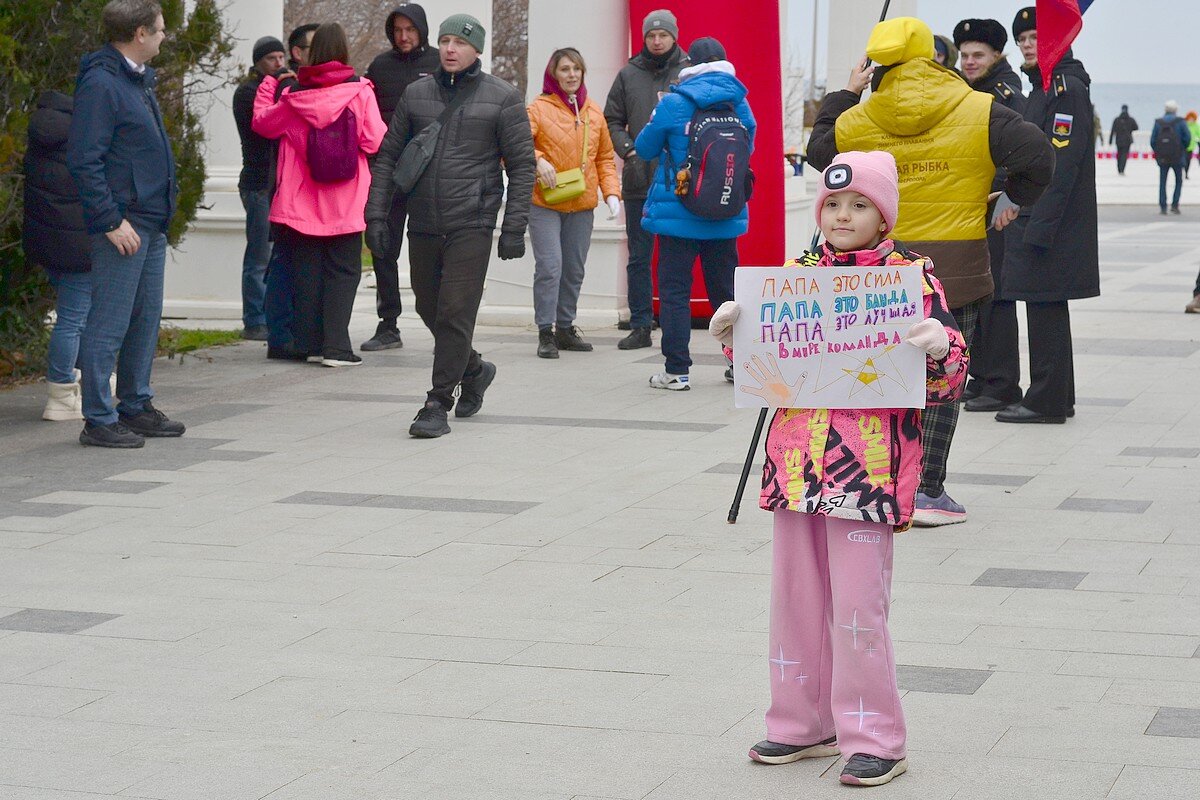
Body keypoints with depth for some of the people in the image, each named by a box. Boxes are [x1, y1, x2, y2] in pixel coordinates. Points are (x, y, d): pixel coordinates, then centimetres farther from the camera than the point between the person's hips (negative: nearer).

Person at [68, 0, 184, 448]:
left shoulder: (138, 79, 16)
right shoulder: (100, 82, -15)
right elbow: (84, 159, -19)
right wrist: (111, 220, -20)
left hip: (151, 223, 10)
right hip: (124, 225, -10)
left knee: (145, 320, 16)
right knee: (109, 325, -5)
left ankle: (136, 407, 26)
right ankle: (99, 420, 0)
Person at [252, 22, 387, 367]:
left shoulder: (294, 96, -2)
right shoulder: (360, 92, -9)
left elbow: (262, 122, 14)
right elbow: (375, 141, -11)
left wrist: (267, 86, 29)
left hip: (302, 204, 2)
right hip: (346, 205, -2)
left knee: (307, 270, 11)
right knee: (343, 271, 3)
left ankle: (310, 342, 12)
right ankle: (335, 345, -7)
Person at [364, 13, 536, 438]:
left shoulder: (502, 97, 0)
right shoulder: (416, 94, 9)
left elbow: (522, 164, 0)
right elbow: (387, 156, 12)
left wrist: (514, 227, -7)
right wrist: (376, 213, 4)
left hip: (471, 224, -4)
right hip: (423, 225, 4)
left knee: (455, 313, -9)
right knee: (429, 309, 13)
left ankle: (438, 404, -1)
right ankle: (473, 369, 38)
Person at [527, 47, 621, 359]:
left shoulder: (593, 111, 9)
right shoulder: (539, 108, -5)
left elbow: (605, 157, 14)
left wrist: (611, 192, 3)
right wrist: (537, 160, -29)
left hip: (582, 205, 5)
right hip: (544, 204, -5)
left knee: (574, 269, 11)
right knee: (549, 266, -13)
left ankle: (565, 328, 22)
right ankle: (546, 332, -6)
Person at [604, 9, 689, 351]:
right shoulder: (629, 74, 8)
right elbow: (613, 121, 11)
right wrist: (628, 149, -6)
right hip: (638, 181, 3)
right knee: (638, 258, 7)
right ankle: (640, 327, 14)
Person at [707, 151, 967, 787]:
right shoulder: (797, 275, 11)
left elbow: (949, 378, -5)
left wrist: (939, 347, -26)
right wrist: (733, 336, 2)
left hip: (870, 467, -5)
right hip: (798, 462, 6)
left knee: (858, 605, -4)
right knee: (795, 597, 12)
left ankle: (874, 740, 8)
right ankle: (804, 724, 26)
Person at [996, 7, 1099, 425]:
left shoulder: (1068, 89, -13)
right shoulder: (1042, 89, 18)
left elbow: (1062, 164, -20)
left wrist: (1039, 229, -22)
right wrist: (1017, 209, 17)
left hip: (1051, 225, -10)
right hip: (1033, 222, 10)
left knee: (1045, 310, -7)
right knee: (1046, 311, 13)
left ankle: (1046, 401, -3)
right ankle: (1057, 397, 20)